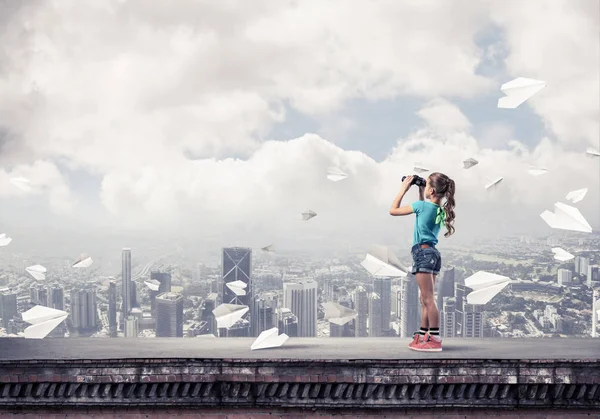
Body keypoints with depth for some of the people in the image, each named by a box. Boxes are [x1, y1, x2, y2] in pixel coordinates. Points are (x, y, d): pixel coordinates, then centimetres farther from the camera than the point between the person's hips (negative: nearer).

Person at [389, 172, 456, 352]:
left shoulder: (423, 205, -12)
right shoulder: (440, 210, 10)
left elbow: (393, 210, -5)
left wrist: (403, 190, 1)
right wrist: (420, 193, 23)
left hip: (423, 252, -9)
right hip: (433, 253, 9)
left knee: (428, 299, -8)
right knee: (426, 300, 12)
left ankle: (435, 340, -7)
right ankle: (422, 337, 19)